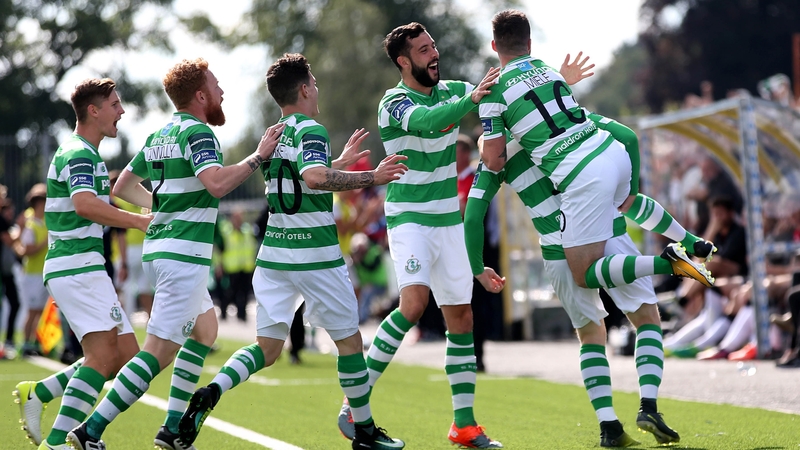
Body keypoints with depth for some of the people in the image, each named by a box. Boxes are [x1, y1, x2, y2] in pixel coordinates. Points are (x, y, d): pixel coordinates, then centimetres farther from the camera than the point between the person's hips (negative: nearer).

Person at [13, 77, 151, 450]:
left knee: (126, 356, 5)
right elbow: (84, 204, -30)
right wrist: (140, 221, -34)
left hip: (84, 270, 10)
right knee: (104, 355, -20)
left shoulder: (83, 154, 22)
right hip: (77, 267, -10)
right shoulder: (78, 155, -11)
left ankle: (37, 393, 9)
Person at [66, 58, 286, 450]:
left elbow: (123, 186, 20)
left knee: (205, 329, 22)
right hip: (184, 253, -10)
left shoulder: (159, 135, 15)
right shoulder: (197, 132, -11)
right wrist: (259, 156, -19)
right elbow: (216, 183, -28)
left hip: (157, 249, 10)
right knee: (160, 351, -10)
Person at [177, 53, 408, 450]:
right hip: (316, 256, -7)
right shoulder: (311, 130, -10)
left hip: (273, 252, 7)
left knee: (267, 348, 6)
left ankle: (211, 392, -19)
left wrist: (342, 161, 32)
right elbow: (315, 178, -29)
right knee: (349, 340, 9)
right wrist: (371, 178, -22)